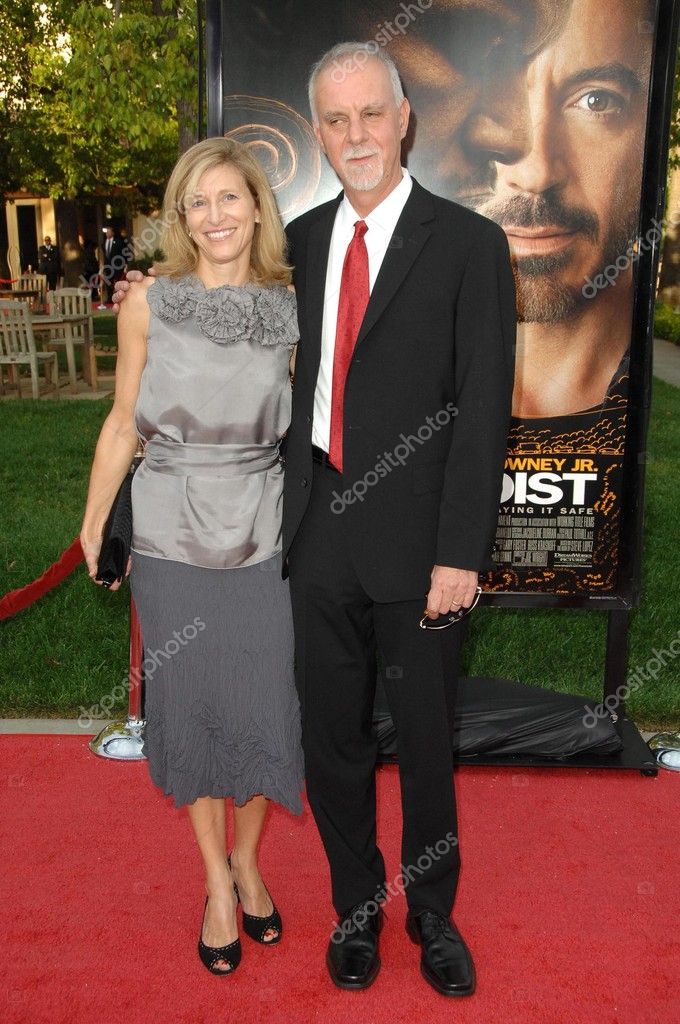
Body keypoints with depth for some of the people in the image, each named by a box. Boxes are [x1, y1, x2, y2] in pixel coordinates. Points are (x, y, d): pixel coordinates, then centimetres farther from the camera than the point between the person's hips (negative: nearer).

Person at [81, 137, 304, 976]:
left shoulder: (290, 310, 1)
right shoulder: (148, 303, -3)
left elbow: (302, 425, 9)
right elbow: (123, 422, 4)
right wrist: (93, 526, 6)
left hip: (264, 536, 1)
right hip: (170, 538, -1)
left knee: (265, 707, 7)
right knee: (189, 706, 10)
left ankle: (248, 861, 35)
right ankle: (217, 882, 31)